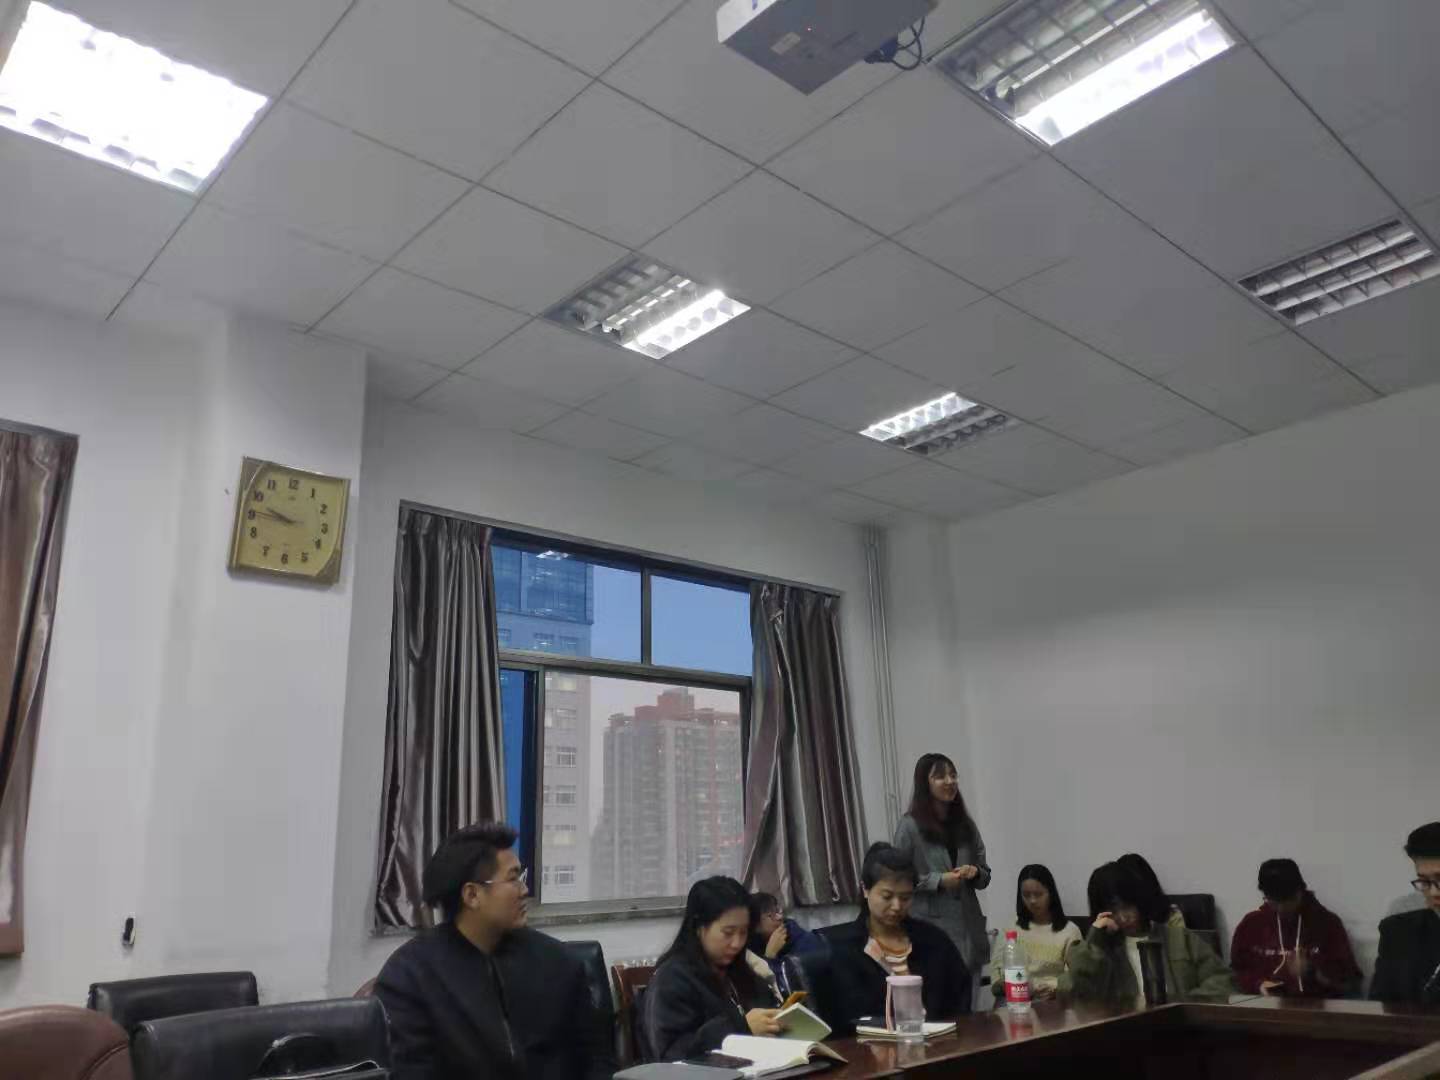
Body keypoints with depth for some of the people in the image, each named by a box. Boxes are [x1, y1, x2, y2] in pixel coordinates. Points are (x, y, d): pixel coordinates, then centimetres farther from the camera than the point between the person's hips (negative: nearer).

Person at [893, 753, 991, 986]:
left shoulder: (966, 824, 10)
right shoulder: (910, 826, -5)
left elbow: (985, 876, 17)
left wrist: (975, 872, -5)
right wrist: (939, 880, -15)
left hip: (968, 925, 5)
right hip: (931, 926, -5)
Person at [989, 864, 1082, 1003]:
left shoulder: (1069, 930, 5)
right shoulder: (1013, 929, 16)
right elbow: (998, 964, 14)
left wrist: (1056, 990, -19)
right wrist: (1000, 984, -8)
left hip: (1050, 1000, -2)